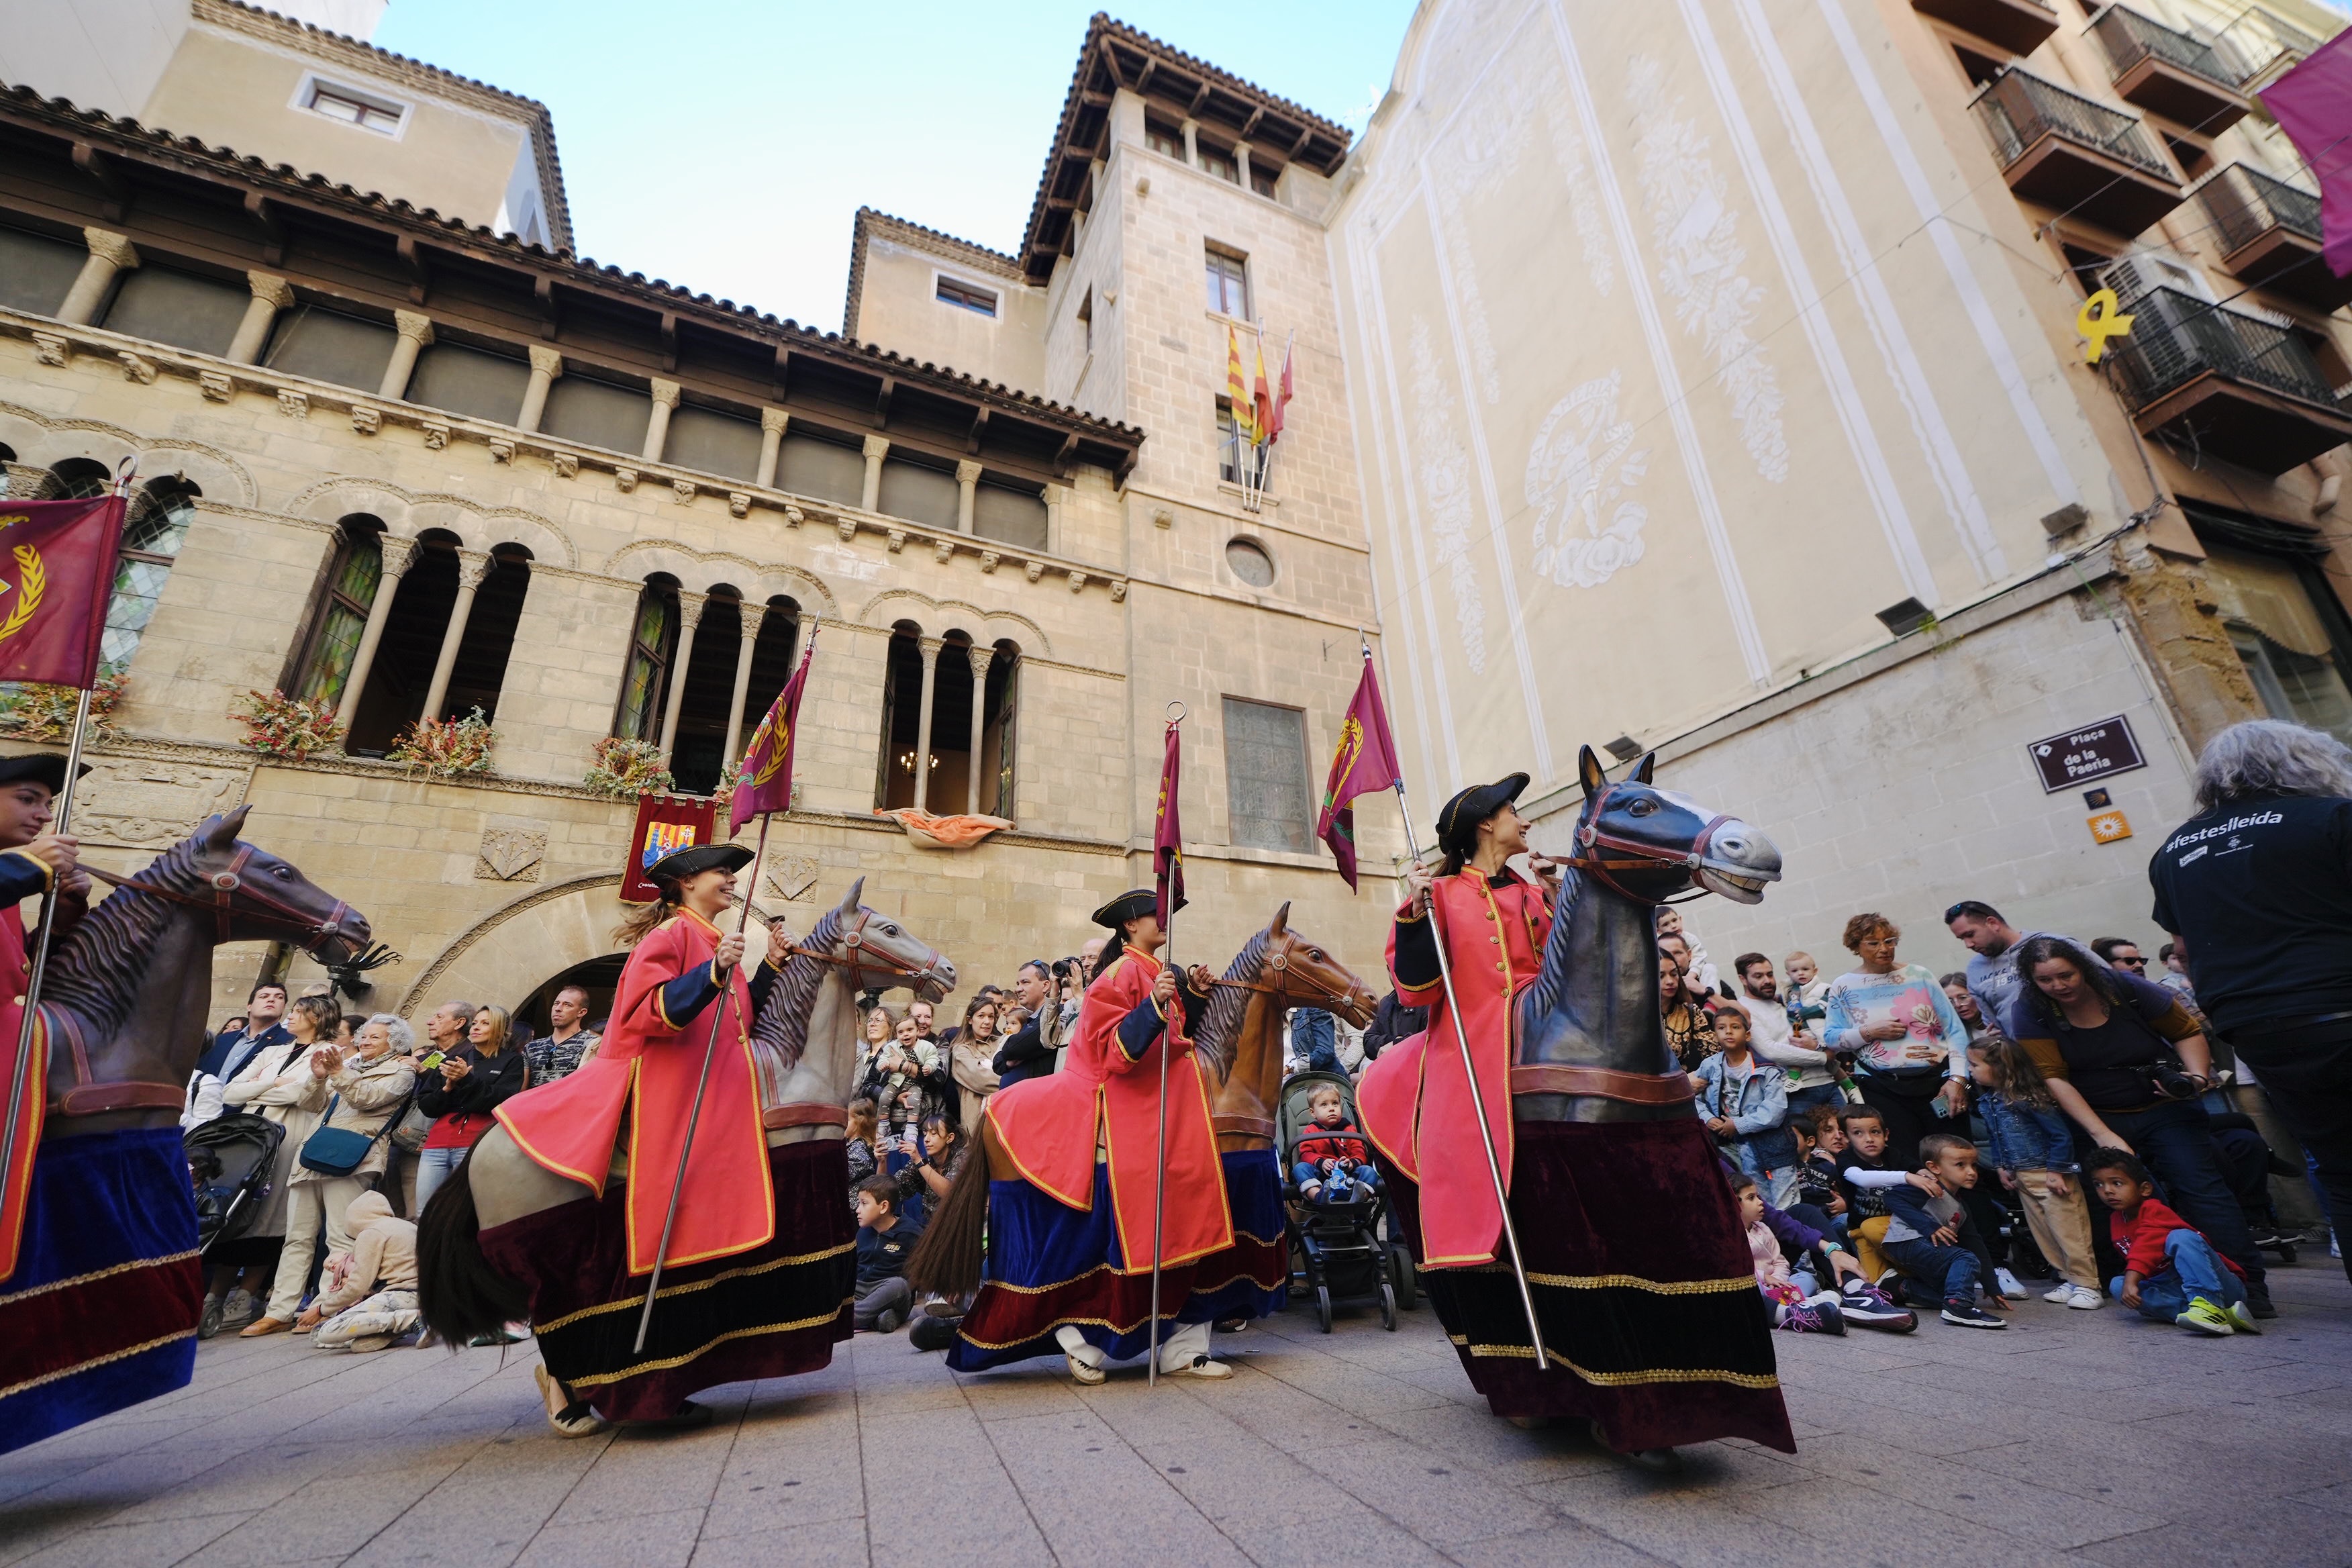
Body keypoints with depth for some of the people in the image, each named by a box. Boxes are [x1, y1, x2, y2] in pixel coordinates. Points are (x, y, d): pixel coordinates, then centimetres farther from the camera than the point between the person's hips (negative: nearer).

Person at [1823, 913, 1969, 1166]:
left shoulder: (1919, 975, 5)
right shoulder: (1843, 988, 1)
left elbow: (1955, 1030, 4)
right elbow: (1832, 1039, 4)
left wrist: (1958, 1078, -5)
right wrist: (1869, 1033, -12)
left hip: (1938, 1079, 1)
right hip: (1884, 1090, -1)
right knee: (1910, 1164, -1)